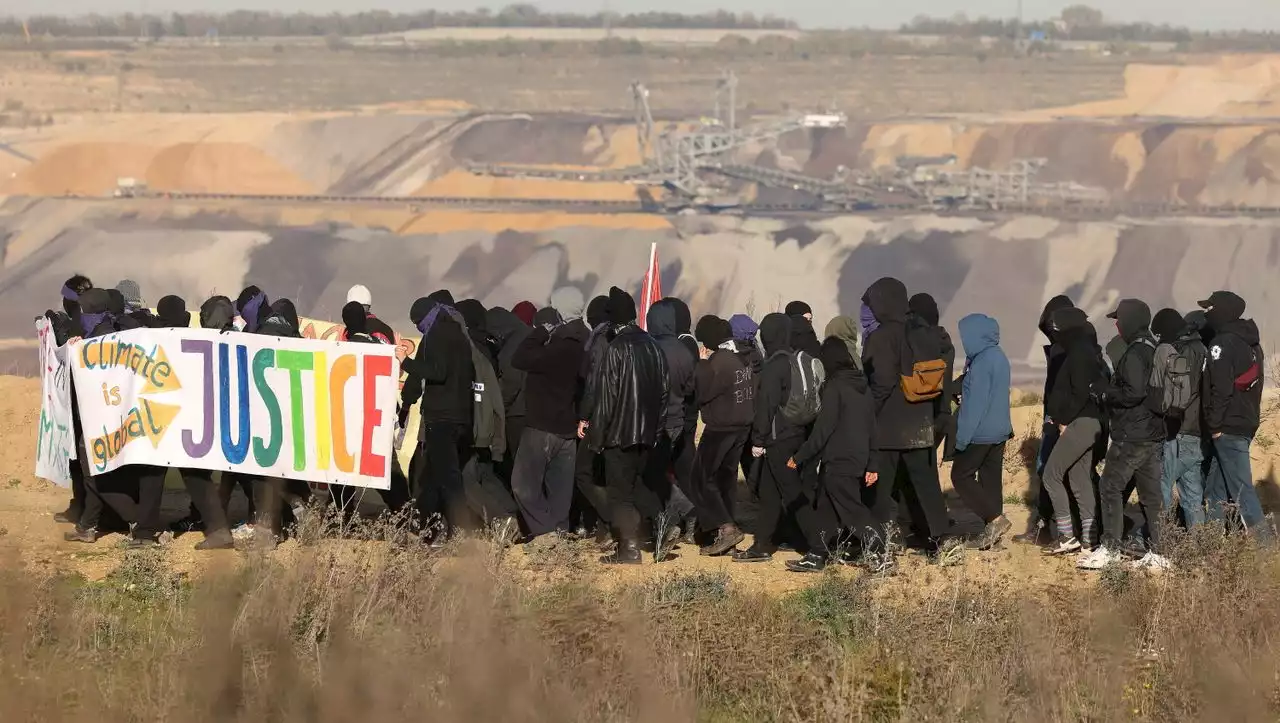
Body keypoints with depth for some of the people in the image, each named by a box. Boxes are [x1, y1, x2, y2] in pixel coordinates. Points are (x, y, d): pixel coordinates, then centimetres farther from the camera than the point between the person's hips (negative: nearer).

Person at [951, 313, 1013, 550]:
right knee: (991, 478, 11)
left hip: (981, 433, -9)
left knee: (960, 476, 0)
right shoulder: (999, 357, 11)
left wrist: (962, 438, -16)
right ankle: (991, 531, 11)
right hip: (1000, 431, 9)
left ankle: (995, 518, -10)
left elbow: (975, 403, -20)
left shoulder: (982, 362, -18)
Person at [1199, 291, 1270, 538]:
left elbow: (1221, 389, -21)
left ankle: (1261, 540, -14)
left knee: (1241, 486, -10)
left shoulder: (1224, 343, -14)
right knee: (1215, 488, 14)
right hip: (1248, 423, 9)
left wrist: (1215, 425, -15)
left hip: (1228, 427, -9)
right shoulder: (1251, 343, 16)